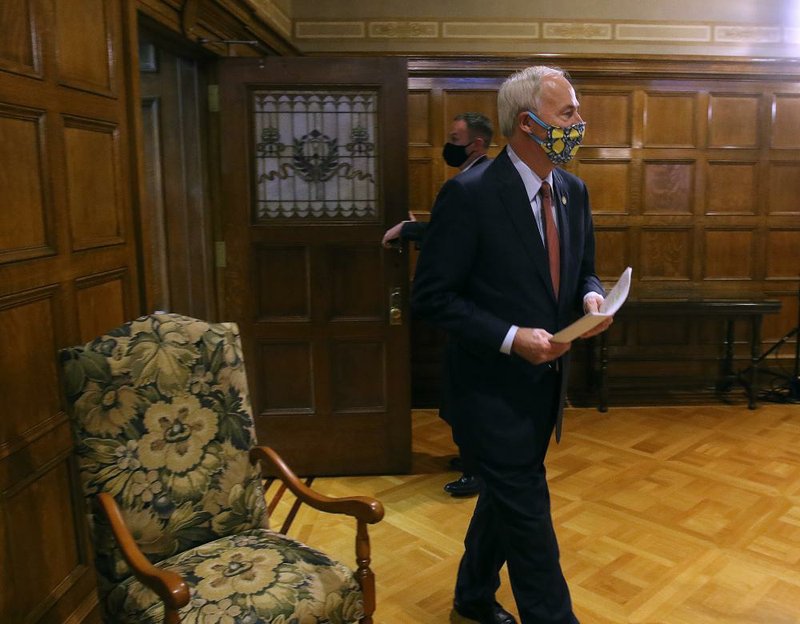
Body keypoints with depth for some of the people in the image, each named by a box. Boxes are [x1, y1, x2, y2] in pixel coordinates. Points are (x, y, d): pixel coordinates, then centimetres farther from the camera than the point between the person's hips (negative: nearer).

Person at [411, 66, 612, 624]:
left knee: (507, 496, 24)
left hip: (547, 380, 8)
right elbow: (432, 296, -18)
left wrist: (592, 296, -8)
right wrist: (511, 338, -25)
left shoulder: (574, 191, 4)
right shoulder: (469, 194, -19)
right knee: (529, 515, 2)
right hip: (493, 385, -8)